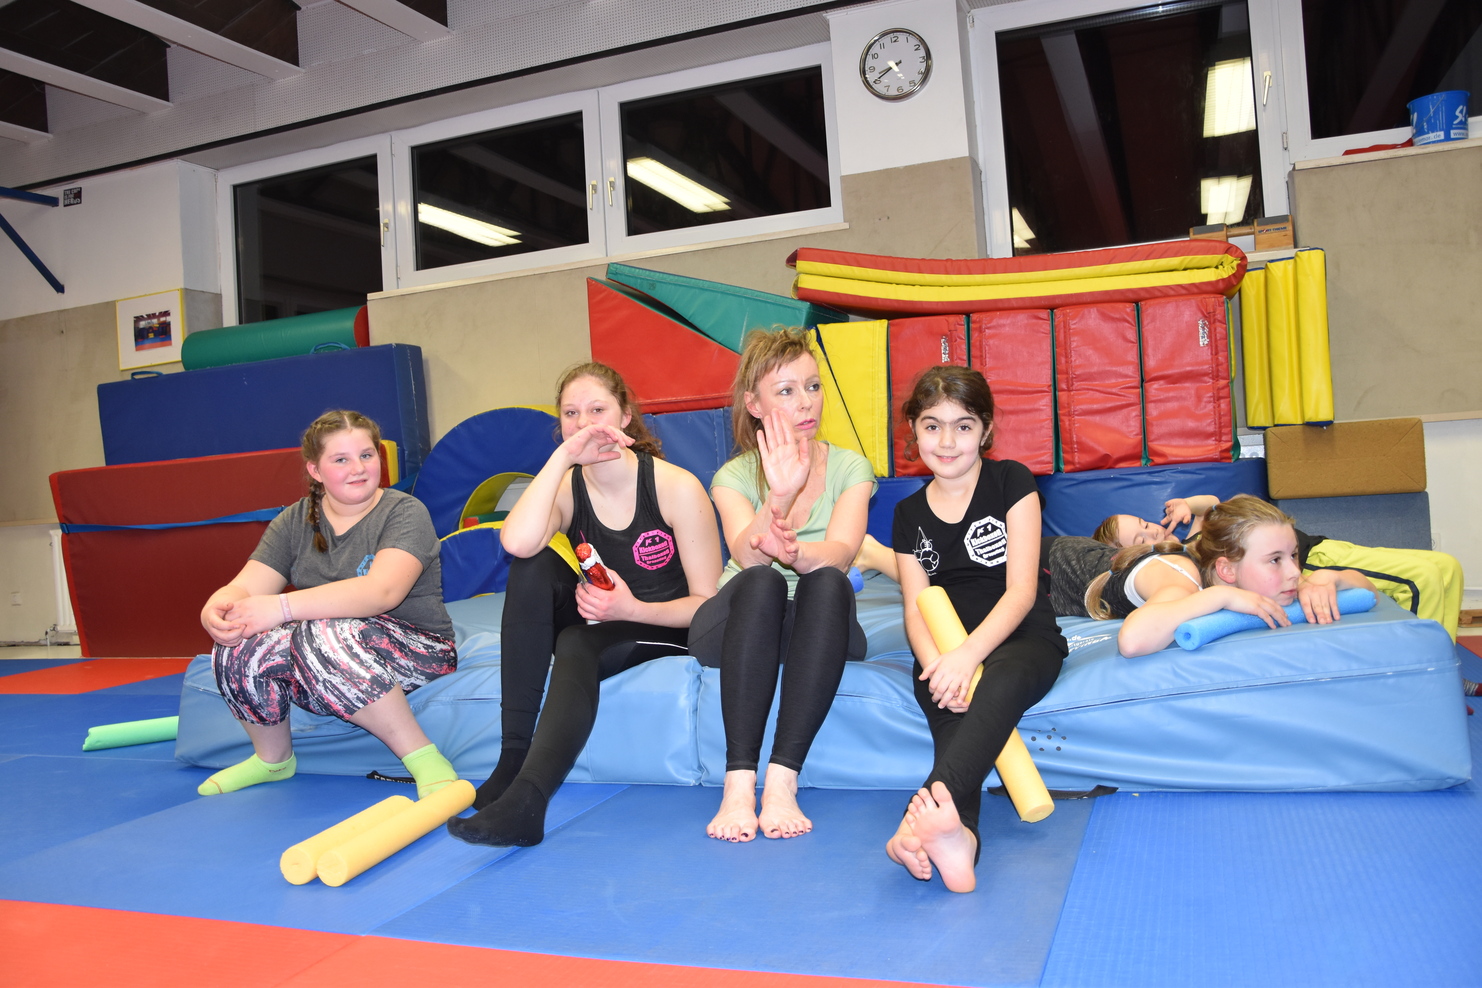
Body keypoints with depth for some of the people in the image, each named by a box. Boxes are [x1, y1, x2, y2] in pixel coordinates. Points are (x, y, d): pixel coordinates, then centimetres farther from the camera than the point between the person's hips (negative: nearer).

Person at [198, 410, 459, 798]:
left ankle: (425, 758, -24)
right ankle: (273, 759, 9)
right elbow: (246, 587, -4)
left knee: (321, 634, -33)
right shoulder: (295, 522, 7)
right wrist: (217, 609, -29)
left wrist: (281, 607, -35)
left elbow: (382, 591, -26)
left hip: (415, 650, -5)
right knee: (237, 646, -18)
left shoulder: (404, 512, -9)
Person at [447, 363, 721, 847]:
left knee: (577, 645, -34)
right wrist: (563, 457, -29)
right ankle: (513, 759, -26)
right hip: (597, 625, 4)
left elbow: (708, 603, -12)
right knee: (533, 564, -23)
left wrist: (632, 609, -27)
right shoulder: (567, 488, -4)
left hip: (665, 628, -4)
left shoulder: (676, 488, -14)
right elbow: (516, 543, -30)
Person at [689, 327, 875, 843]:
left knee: (828, 582, -33)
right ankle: (740, 781, -38)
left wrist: (793, 552, -44)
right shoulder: (733, 476, -3)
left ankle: (782, 781, -36)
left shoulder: (849, 467, -1)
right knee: (761, 582, -34)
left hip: (817, 630, 1)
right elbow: (748, 557, -24)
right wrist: (779, 496, -45)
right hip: (738, 628, -1)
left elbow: (839, 553, -21)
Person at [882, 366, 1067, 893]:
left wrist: (969, 654, -25)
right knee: (943, 698, -32)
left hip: (1022, 638, -3)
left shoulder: (1011, 482, 2)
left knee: (1000, 682, -38)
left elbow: (1022, 590, -7)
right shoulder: (909, 514, 13)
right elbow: (916, 607, 4)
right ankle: (958, 832, -57)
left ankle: (931, 801, -61)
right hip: (949, 648, 3)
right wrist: (935, 664, -20)